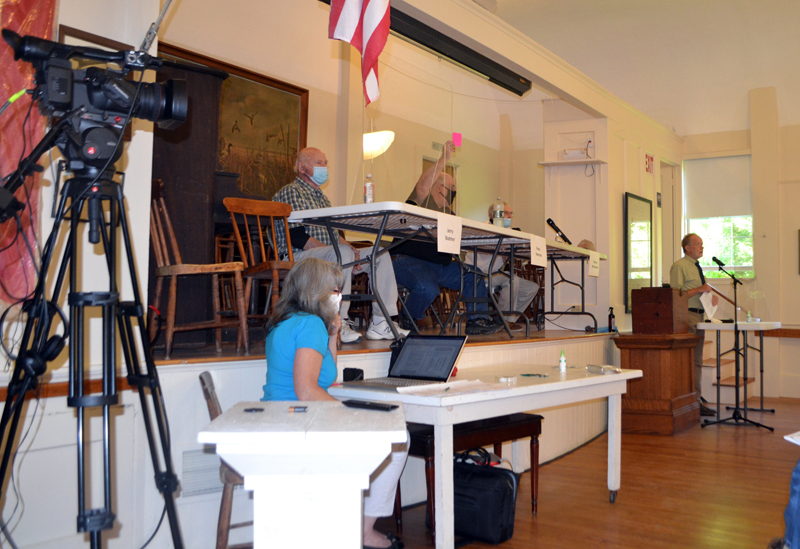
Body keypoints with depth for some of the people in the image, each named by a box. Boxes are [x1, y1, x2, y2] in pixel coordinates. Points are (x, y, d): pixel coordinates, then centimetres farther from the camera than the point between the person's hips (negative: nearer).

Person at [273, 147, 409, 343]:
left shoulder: (319, 196, 25)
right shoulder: (290, 192, -5)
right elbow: (297, 238, -17)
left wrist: (350, 248, 0)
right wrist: (344, 248, -21)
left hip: (327, 255, 10)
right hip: (297, 258, -9)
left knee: (380, 254, 1)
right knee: (342, 253, -37)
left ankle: (380, 323, -8)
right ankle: (338, 324, -35)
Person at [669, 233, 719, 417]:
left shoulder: (697, 267, 21)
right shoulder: (679, 266, -7)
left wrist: (713, 296, 7)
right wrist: (699, 289, -19)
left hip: (700, 316, 10)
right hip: (687, 316, -10)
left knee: (697, 360, 11)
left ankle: (697, 399, 17)